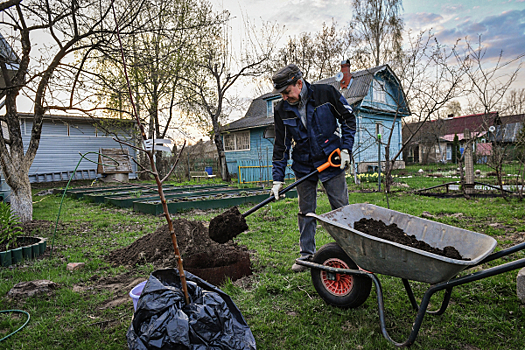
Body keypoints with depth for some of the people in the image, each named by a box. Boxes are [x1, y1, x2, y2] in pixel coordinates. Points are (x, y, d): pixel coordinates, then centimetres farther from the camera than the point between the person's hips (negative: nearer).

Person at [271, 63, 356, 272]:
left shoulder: (326, 93, -11)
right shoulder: (282, 110, -4)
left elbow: (348, 118, 1)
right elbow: (281, 146, -1)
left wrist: (345, 149, -8)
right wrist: (278, 179, -4)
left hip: (331, 162, -2)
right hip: (303, 167, 3)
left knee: (341, 209, 3)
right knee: (305, 212, 8)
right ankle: (307, 255, 21)